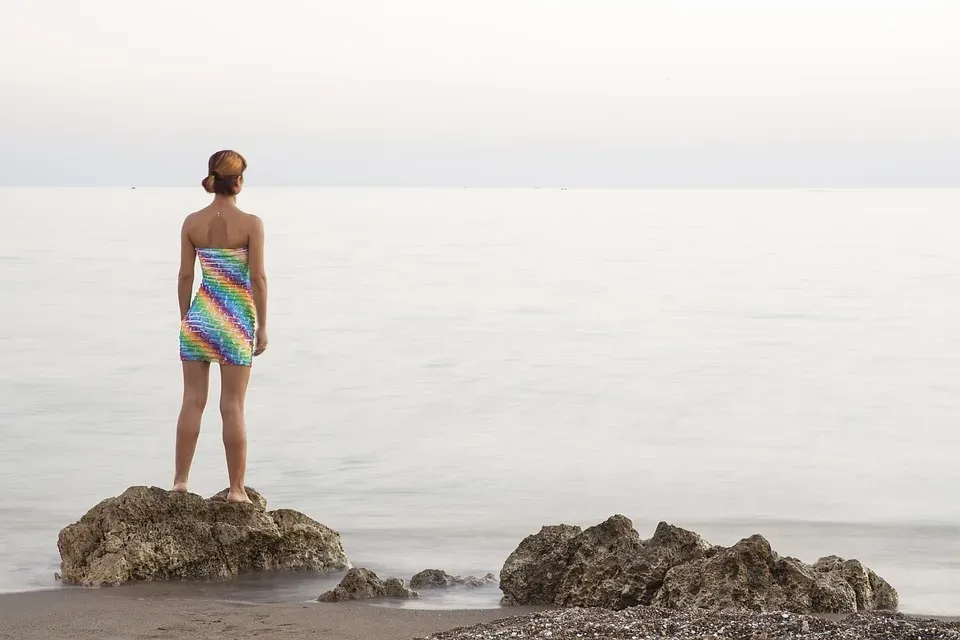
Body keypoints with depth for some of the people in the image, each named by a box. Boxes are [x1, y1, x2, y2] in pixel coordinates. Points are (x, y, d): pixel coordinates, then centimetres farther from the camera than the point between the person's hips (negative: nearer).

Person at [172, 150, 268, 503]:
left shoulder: (192, 222, 0)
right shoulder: (250, 224, -10)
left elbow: (185, 276, 3)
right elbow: (258, 277, -10)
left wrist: (185, 319, 13)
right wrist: (262, 327, -3)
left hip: (200, 316, 3)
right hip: (236, 322, -3)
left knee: (192, 401, 9)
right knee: (233, 407, 2)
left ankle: (180, 480, 11)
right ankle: (236, 488, 5)